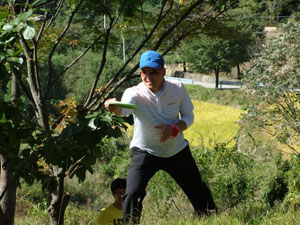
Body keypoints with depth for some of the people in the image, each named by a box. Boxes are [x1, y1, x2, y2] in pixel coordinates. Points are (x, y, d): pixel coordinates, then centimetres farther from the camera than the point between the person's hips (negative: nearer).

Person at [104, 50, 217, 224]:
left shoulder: (178, 89, -14)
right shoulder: (135, 94, -23)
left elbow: (189, 117, -4)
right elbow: (124, 109, -46)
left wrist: (174, 128, -26)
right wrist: (114, 108, -70)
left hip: (177, 151, 2)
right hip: (145, 152, -2)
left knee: (200, 193, 11)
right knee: (132, 194, -19)